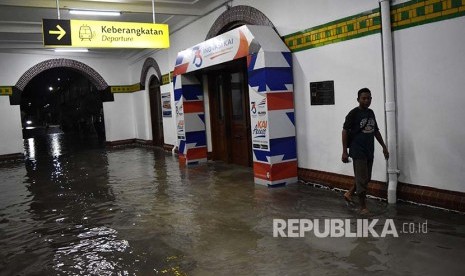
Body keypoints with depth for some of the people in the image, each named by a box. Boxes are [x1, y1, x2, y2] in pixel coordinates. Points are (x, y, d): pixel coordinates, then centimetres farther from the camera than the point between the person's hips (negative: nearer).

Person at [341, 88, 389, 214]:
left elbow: (376, 131, 20)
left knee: (367, 178, 14)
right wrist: (344, 151, -13)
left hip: (370, 152, 7)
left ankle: (349, 193, 33)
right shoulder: (353, 113, -10)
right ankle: (363, 207, 11)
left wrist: (384, 146, 18)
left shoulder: (371, 113, 11)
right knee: (362, 180, -2)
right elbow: (345, 131, -10)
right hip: (358, 152, -7)